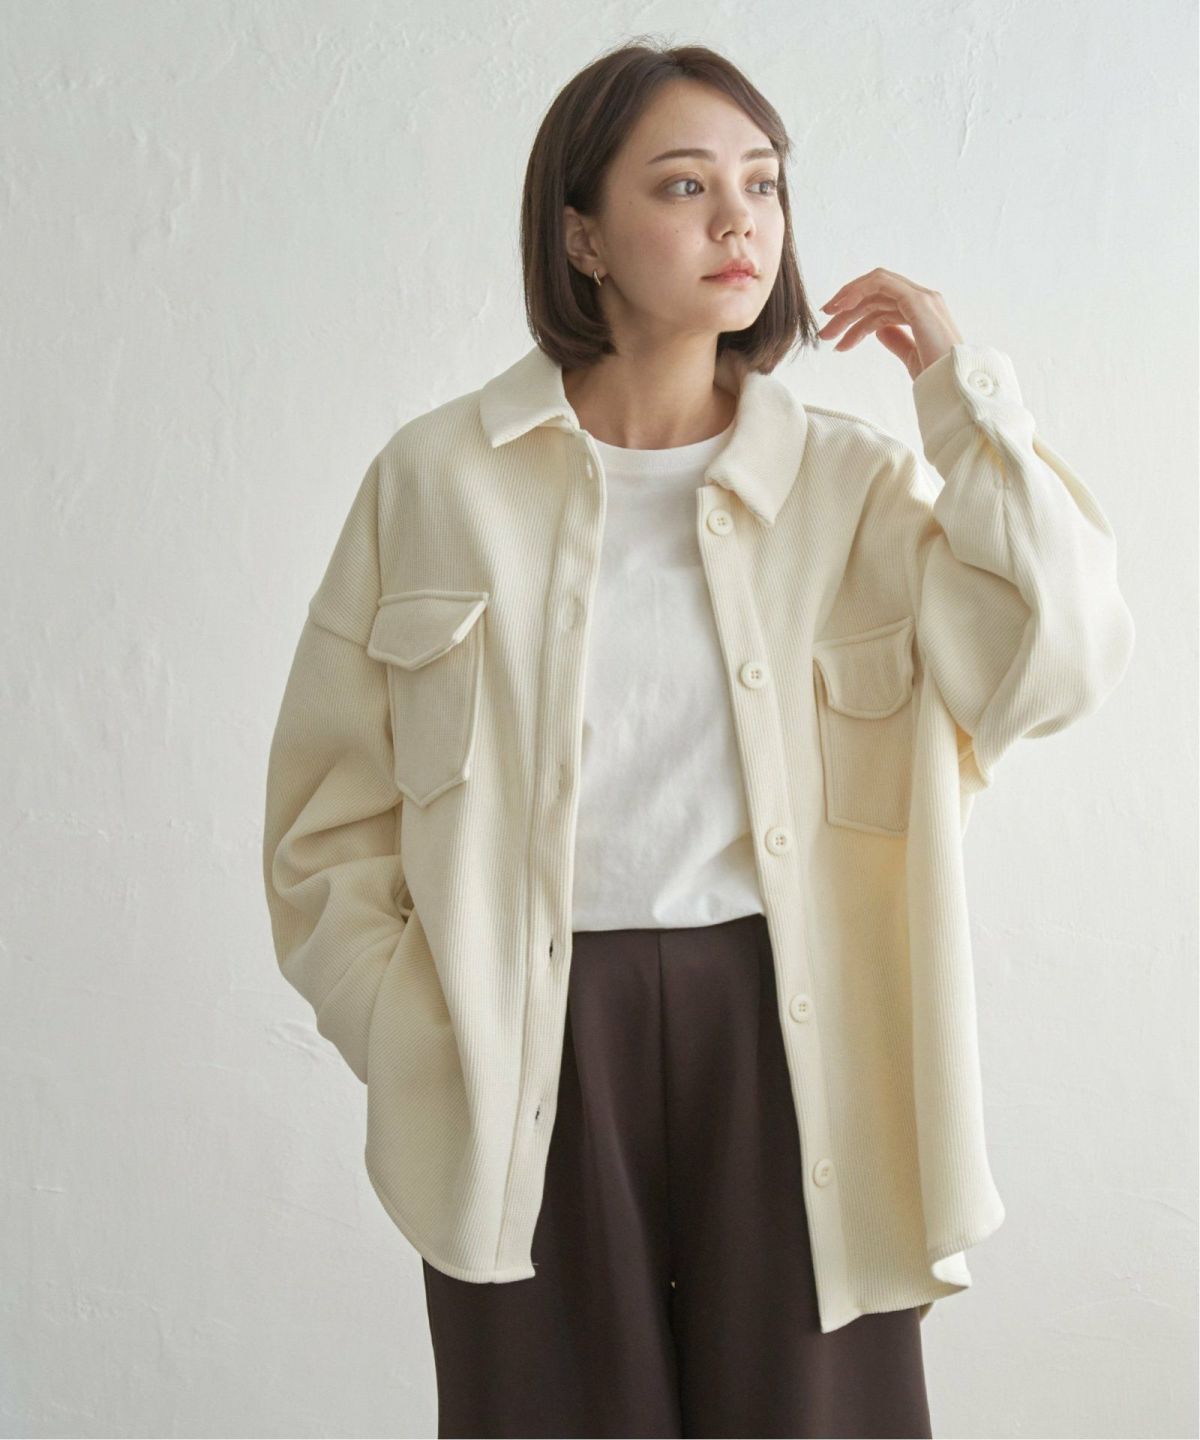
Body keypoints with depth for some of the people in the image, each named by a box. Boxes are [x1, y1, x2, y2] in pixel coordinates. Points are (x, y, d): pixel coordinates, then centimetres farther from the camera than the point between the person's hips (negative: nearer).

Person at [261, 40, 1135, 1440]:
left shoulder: (849, 480, 3)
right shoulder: (437, 479, -1)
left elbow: (1055, 663, -11)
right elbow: (333, 810, 2)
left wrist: (962, 387, -8)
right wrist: (412, 1042, -6)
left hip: (786, 1036, 1)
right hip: (537, 1052, -1)